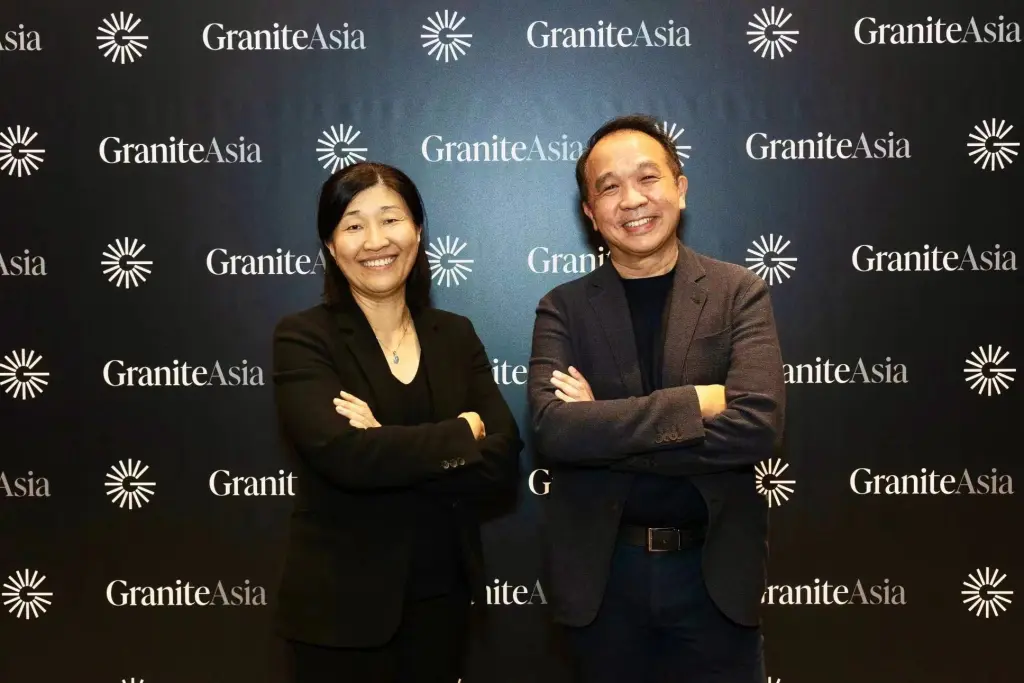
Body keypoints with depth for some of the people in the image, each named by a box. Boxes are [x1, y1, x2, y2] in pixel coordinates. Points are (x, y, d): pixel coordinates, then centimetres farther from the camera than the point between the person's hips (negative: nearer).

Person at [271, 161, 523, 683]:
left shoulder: (455, 335, 4)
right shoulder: (303, 337, -8)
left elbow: (503, 461, -7)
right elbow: (342, 455, -24)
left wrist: (387, 450, -18)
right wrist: (463, 431, -13)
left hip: (442, 596, 4)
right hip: (343, 605, -3)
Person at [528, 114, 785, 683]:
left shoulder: (740, 293, -3)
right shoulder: (562, 309, -2)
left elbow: (757, 426, -17)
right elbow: (553, 431, -18)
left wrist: (603, 431, -16)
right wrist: (697, 401, -19)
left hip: (716, 570, 0)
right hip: (601, 573, 1)